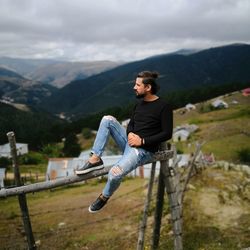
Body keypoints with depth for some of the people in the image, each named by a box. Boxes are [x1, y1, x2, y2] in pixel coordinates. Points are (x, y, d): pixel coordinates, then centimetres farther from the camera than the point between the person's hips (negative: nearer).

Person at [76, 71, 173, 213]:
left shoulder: (163, 107, -12)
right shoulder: (140, 104, 11)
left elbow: (167, 134, -15)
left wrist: (142, 141, -20)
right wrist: (130, 134, -8)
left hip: (144, 150, -8)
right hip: (130, 142, 8)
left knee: (115, 174, -29)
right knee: (108, 120, -9)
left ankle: (104, 197, 6)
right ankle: (95, 159, -11)